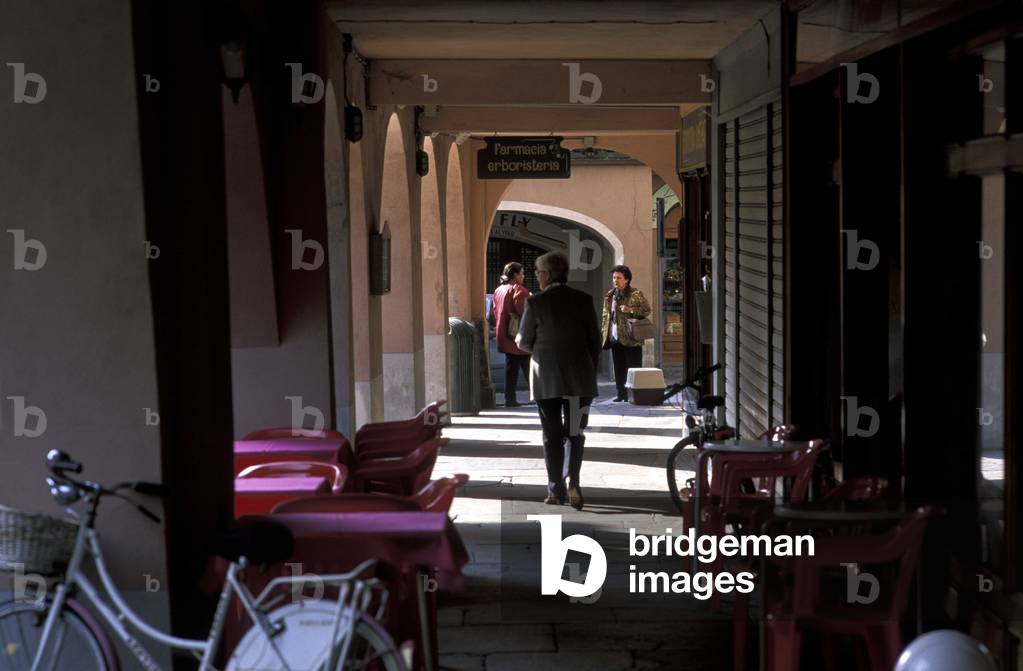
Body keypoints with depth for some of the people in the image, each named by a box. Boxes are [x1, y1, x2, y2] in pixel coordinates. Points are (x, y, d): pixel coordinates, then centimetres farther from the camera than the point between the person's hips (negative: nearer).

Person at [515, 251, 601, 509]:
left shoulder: (535, 302, -9)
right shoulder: (583, 300, -3)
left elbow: (524, 342, -2)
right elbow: (595, 339, 1)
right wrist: (591, 370, 13)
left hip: (545, 378, -1)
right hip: (578, 377, 1)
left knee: (552, 435, 9)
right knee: (574, 432, 8)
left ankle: (556, 490, 9)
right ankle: (572, 480, -14)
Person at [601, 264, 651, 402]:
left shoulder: (636, 294, -3)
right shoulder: (610, 296, 13)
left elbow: (647, 310, -6)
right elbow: (605, 315, 18)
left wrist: (630, 310, -18)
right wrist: (603, 333, 12)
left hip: (631, 337, -5)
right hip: (614, 338, 5)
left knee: (634, 368, -2)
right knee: (619, 368, 8)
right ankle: (621, 393, 14)